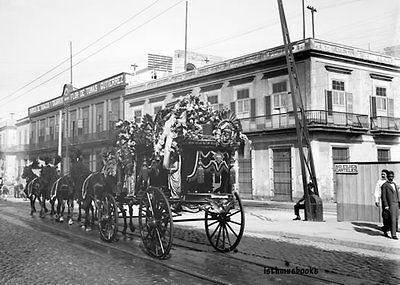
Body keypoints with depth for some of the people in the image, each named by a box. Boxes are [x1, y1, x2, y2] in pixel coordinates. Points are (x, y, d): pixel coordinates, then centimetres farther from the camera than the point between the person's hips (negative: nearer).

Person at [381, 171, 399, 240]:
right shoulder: (384, 185, -6)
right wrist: (385, 206, -16)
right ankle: (393, 235, -5)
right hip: (390, 205, -7)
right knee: (392, 220, -9)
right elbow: (383, 196, -9)